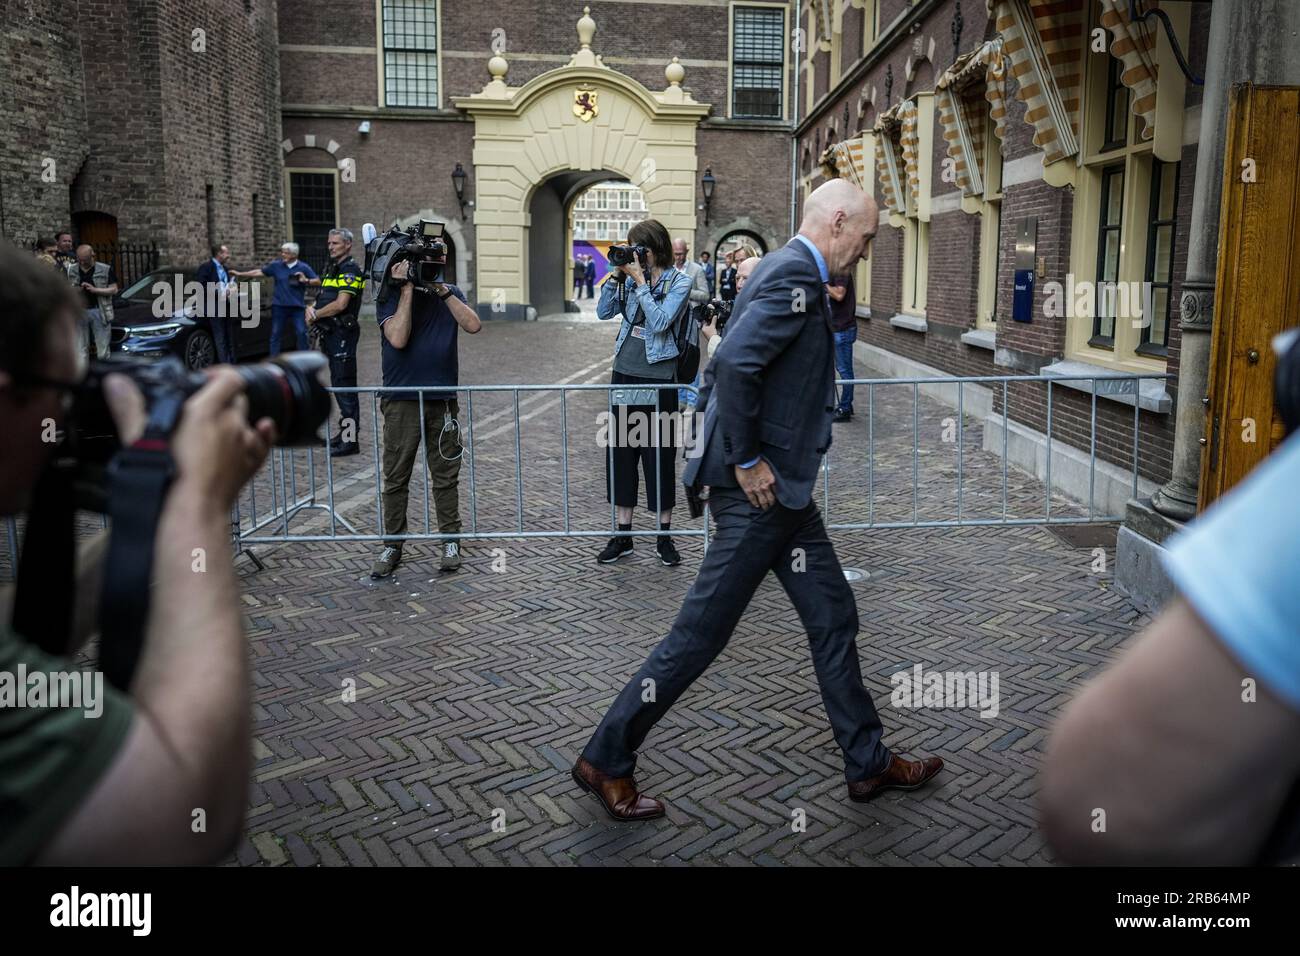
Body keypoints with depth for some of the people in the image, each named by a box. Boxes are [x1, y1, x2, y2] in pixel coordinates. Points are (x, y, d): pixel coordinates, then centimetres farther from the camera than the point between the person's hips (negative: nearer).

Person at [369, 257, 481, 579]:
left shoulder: (449, 294, 9)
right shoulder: (390, 297, 0)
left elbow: (473, 325, -8)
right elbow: (398, 338, -17)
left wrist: (442, 289, -11)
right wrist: (407, 290, -14)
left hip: (443, 400, 2)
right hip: (402, 403, -2)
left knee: (446, 475, 7)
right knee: (396, 477, 4)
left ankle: (450, 542, 17)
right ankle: (392, 546, 14)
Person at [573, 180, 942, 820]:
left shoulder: (788, 271, 16)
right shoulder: (796, 273, -15)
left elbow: (724, 366, 19)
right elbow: (735, 364, -28)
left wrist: (726, 448, 18)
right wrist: (746, 462, -21)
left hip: (781, 490, 11)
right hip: (761, 490, -11)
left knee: (833, 616, 15)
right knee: (701, 633, -1)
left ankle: (869, 764, 29)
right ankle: (606, 761, 14)